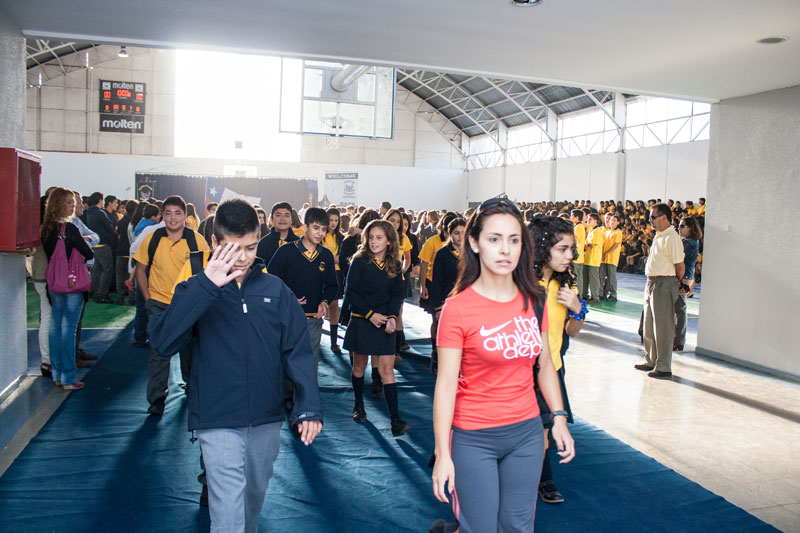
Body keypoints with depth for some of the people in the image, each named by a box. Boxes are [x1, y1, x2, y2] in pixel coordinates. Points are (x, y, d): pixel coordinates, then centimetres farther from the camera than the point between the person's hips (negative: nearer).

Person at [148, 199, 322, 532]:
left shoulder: (275, 289, 0)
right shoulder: (195, 290, -3)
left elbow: (297, 350, -2)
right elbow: (162, 341, -18)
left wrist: (309, 405, -15)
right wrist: (206, 287, -25)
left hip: (266, 421, 3)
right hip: (218, 423, -3)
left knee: (254, 500, 22)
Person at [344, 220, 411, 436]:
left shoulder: (394, 265, 3)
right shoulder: (360, 261, -6)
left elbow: (397, 294, 6)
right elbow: (350, 291, -9)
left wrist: (392, 316, -11)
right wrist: (370, 314, -15)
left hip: (385, 322, 1)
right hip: (361, 321, -1)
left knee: (387, 369, -3)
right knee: (359, 365, 13)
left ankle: (395, 419, -4)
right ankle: (358, 405, 34)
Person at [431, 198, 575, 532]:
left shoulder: (533, 300, 0)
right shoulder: (457, 308, -15)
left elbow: (545, 364, 11)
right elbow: (446, 385, -15)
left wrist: (559, 418, 6)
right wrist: (442, 455, -15)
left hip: (526, 432, 5)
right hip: (474, 439, -5)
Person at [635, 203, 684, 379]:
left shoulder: (671, 238, -17)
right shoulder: (658, 236, 13)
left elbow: (679, 266, -16)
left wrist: (676, 283, -1)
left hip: (664, 284, -10)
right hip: (652, 283, 10)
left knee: (663, 327, -2)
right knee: (649, 325, 17)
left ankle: (664, 368, 7)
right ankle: (650, 361, 30)